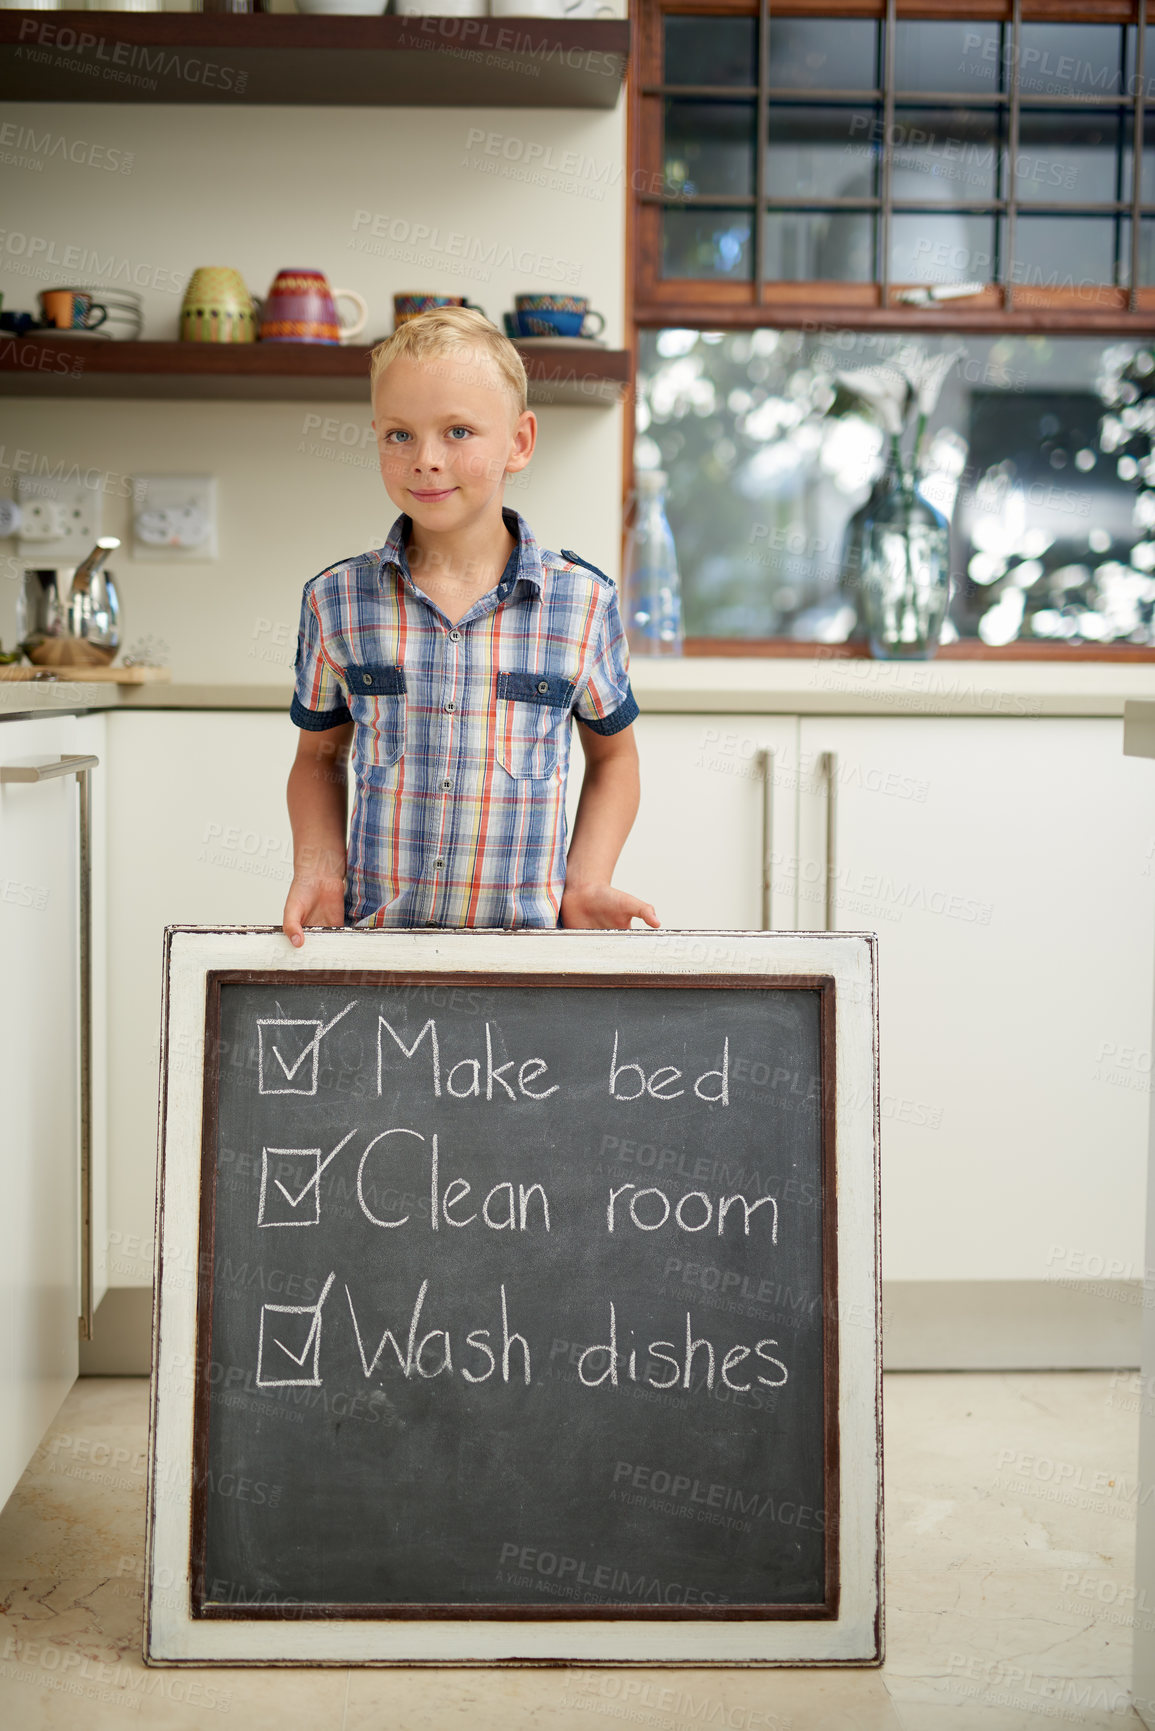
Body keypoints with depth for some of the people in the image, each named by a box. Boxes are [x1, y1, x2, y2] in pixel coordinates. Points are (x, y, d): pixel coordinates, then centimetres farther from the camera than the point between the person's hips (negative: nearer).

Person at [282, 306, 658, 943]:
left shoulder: (583, 602, -1)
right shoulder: (336, 602, 2)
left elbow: (612, 756, 12)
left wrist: (585, 883, 1)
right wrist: (318, 870, 0)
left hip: (527, 940, 0)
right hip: (372, 934, 0)